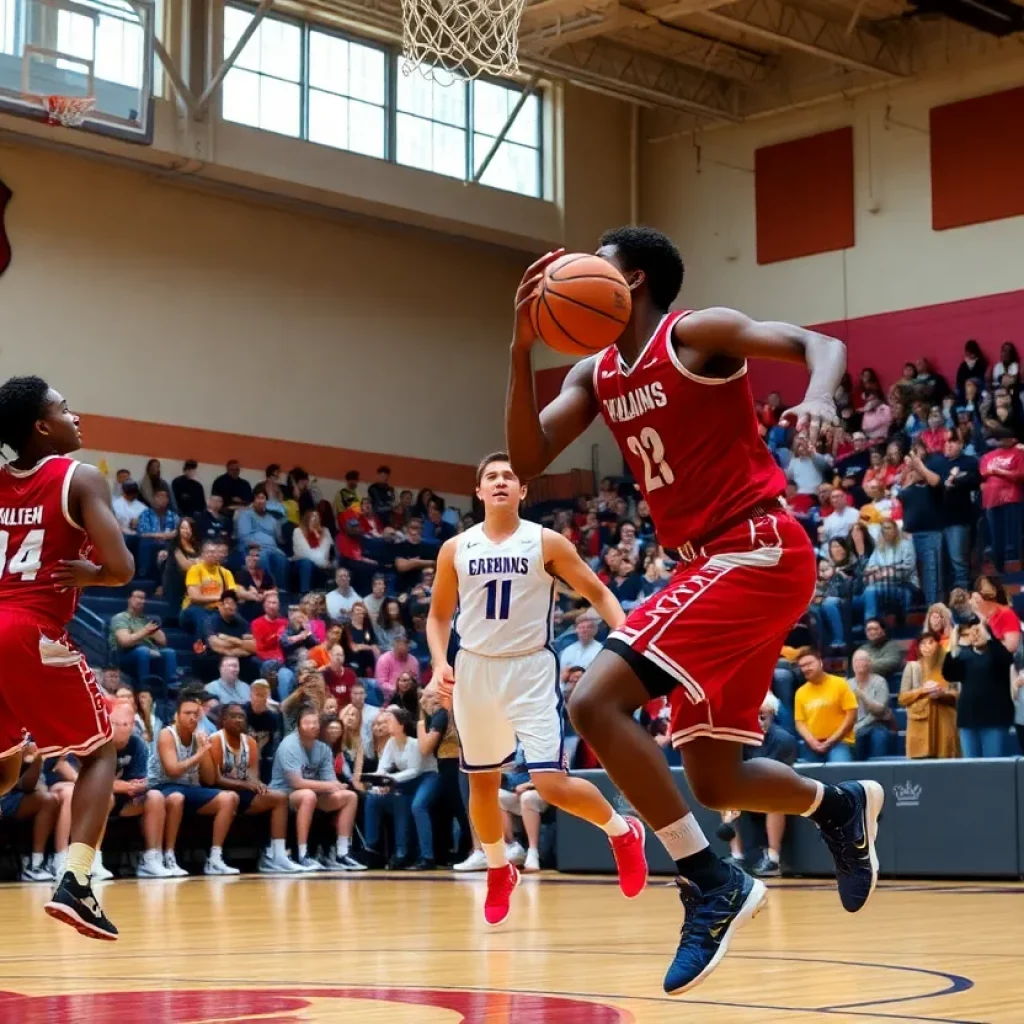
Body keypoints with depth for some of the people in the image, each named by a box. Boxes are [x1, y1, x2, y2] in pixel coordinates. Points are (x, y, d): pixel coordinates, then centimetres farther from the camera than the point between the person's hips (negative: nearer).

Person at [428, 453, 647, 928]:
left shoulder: (547, 543, -5)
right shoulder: (455, 549, 3)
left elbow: (598, 592, -2)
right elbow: (439, 614, 13)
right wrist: (440, 663, -4)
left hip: (531, 668, -3)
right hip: (474, 670, 4)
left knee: (551, 783, -15)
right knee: (482, 782, 12)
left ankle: (623, 832, 12)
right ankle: (499, 871, 37)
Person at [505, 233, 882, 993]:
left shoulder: (696, 333, -5)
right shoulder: (596, 375, 16)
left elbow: (817, 343, -13)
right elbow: (527, 461, 5)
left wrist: (819, 396, -36)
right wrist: (522, 348, -6)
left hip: (757, 551, -9)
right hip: (712, 565, 9)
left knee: (596, 703, -21)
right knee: (712, 781, 11)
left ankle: (713, 883, -15)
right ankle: (840, 806, 36)